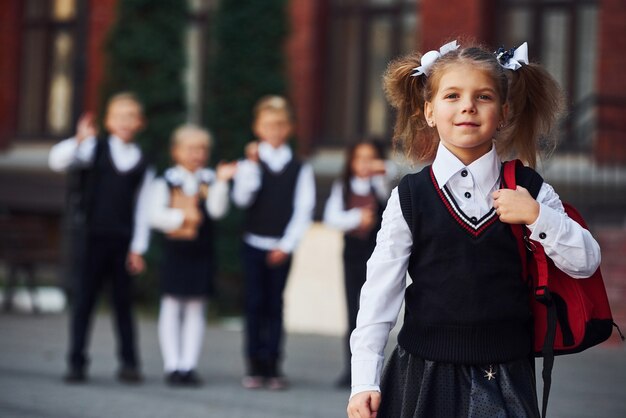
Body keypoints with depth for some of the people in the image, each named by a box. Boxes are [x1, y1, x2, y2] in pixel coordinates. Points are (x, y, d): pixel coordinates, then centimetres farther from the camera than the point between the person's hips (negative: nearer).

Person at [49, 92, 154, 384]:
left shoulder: (143, 163, 6)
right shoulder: (94, 149, 2)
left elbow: (142, 208, 6)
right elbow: (57, 161, -12)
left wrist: (138, 248, 2)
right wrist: (79, 140, -27)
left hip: (123, 241, 1)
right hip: (92, 236, -1)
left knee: (123, 302, 7)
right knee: (83, 300, 1)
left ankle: (128, 363, 15)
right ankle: (76, 362, 6)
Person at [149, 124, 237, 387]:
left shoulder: (209, 181, 4)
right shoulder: (166, 181, 0)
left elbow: (217, 210, -9)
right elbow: (155, 215, -6)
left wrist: (221, 182, -19)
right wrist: (181, 217, -16)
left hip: (202, 254, 2)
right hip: (174, 250, -2)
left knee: (196, 310, 4)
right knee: (171, 308, 2)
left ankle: (188, 365, 8)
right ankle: (172, 365, 7)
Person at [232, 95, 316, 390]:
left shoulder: (300, 169, 5)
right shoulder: (249, 163, 4)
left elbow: (303, 210, 1)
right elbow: (242, 199, -9)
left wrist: (287, 245, -7)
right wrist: (252, 164, -16)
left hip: (282, 248, 0)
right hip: (254, 244, 0)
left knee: (275, 305, 2)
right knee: (255, 304, 1)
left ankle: (272, 365, 6)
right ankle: (255, 367, 5)